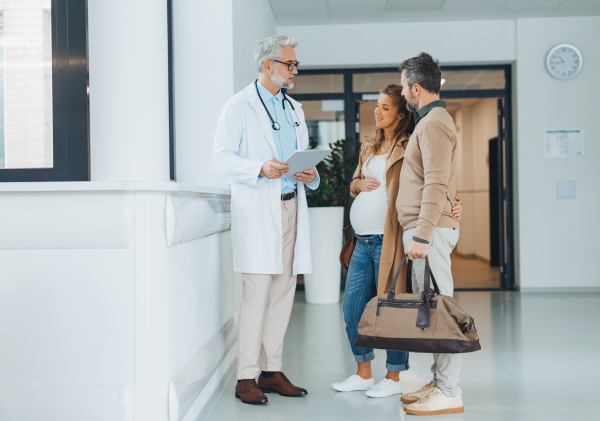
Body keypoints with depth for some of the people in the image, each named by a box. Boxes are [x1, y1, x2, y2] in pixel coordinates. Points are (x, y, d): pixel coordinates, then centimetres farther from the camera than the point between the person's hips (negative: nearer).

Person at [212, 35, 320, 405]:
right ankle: (246, 377, -1)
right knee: (258, 292, -10)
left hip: (291, 206, 7)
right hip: (258, 211, -7)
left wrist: (310, 175, 2)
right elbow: (222, 157, -7)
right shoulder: (239, 106, -1)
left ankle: (272, 371, 15)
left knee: (284, 291, 7)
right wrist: (260, 168, -22)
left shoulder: (294, 109, 20)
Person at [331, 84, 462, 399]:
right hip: (362, 241, 8)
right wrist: (361, 184, 4)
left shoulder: (410, 147, -4)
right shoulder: (369, 147, 19)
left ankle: (394, 378, 13)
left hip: (388, 239, -8)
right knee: (352, 307, 9)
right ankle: (363, 374, 23)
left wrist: (452, 203, -25)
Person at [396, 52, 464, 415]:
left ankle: (450, 393, -3)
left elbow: (436, 184, -21)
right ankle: (439, 382, 19)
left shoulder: (434, 123, -12)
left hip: (430, 229, -10)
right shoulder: (431, 120, 21)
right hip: (426, 230, 10)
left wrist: (422, 235, -24)